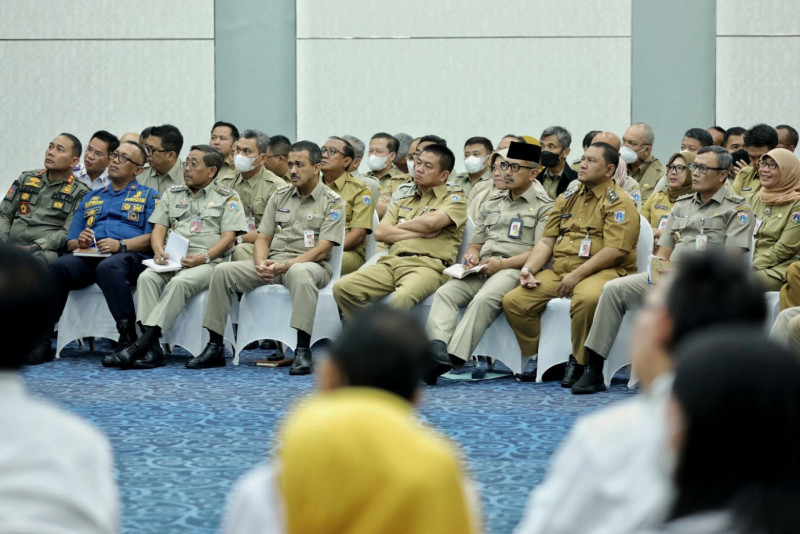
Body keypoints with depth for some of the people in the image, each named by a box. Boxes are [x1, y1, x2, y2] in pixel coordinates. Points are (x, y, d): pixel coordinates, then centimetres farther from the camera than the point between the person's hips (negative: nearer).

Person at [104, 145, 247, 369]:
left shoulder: (227, 197, 9)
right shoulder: (173, 194, 23)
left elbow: (228, 238, -1)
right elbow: (158, 229, 16)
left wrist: (203, 257, -17)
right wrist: (159, 251, -7)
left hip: (207, 263, -4)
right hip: (172, 260, 4)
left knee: (179, 282, -35)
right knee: (147, 277, -28)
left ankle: (141, 345, -41)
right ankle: (151, 350, -36)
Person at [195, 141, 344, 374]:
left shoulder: (332, 202, -3)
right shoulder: (280, 196, 14)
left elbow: (322, 249, -12)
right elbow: (262, 238, 12)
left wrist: (286, 265, -23)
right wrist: (261, 264, -10)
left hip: (310, 265, -5)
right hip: (274, 263, 6)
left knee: (300, 273, -42)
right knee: (223, 271, -13)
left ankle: (302, 350, -43)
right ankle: (215, 348, -11)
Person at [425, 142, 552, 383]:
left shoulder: (544, 207, 6)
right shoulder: (491, 205, 27)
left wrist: (503, 264, -14)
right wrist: (472, 256, 4)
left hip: (514, 270, -6)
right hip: (482, 270, 6)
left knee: (484, 299, -36)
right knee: (445, 293, -24)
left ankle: (453, 357, -46)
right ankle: (436, 349, -44)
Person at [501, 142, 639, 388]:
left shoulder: (619, 203, -2)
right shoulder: (567, 199, 21)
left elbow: (615, 251, -13)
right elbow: (546, 241, 20)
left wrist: (577, 275, -19)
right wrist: (528, 268, 1)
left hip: (601, 272, -7)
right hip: (559, 272, 7)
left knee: (586, 298, -40)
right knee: (513, 301, -11)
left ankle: (578, 362, -19)